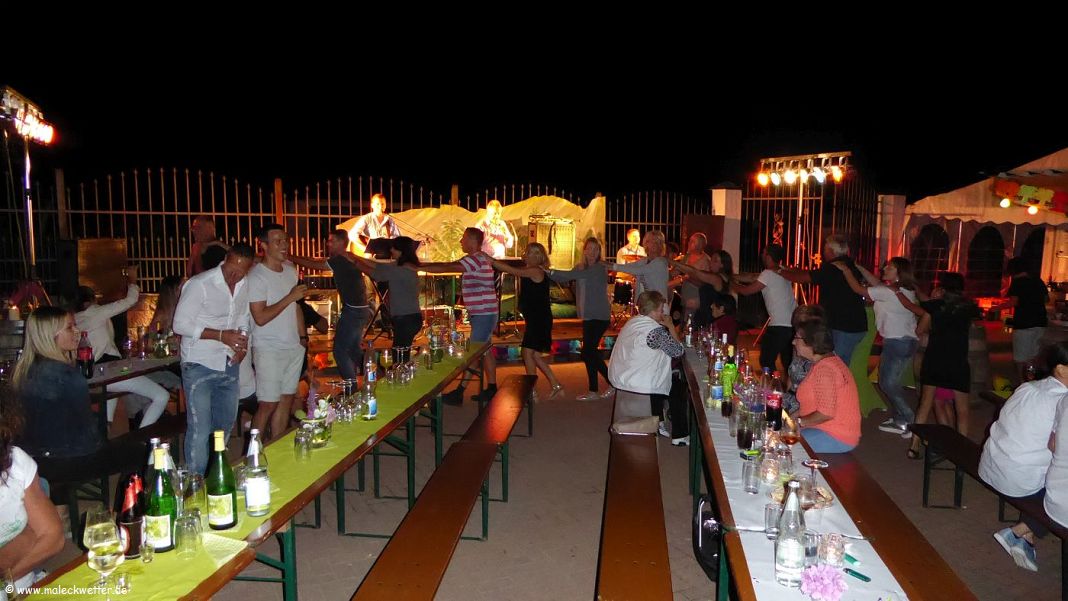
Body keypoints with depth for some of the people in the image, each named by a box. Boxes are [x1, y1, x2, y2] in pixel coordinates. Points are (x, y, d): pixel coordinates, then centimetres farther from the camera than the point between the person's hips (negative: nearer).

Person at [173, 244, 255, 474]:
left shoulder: (244, 285, 3)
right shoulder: (199, 284, -18)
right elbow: (180, 324, -17)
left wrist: (243, 343, 0)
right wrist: (221, 335, -24)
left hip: (229, 364, 7)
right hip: (200, 366, -7)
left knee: (225, 424, 18)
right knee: (200, 431, -6)